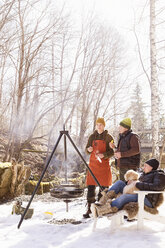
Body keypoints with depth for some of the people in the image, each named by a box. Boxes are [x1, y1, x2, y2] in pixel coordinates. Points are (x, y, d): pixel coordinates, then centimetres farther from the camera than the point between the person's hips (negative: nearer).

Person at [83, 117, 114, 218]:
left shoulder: (108, 137, 0)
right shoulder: (92, 137, 10)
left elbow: (112, 152, -1)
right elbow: (87, 149, 16)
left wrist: (104, 155, -18)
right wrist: (89, 150, -7)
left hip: (104, 164, -2)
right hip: (93, 164, 3)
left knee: (103, 187, 0)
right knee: (91, 187, -2)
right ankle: (89, 209, 2)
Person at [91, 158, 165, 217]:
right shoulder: (144, 174, 23)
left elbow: (157, 186, -22)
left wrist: (138, 184, -22)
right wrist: (131, 182, -1)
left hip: (148, 201, -8)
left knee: (125, 196, -35)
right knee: (119, 182, -6)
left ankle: (101, 211, -48)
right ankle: (102, 203, -23)